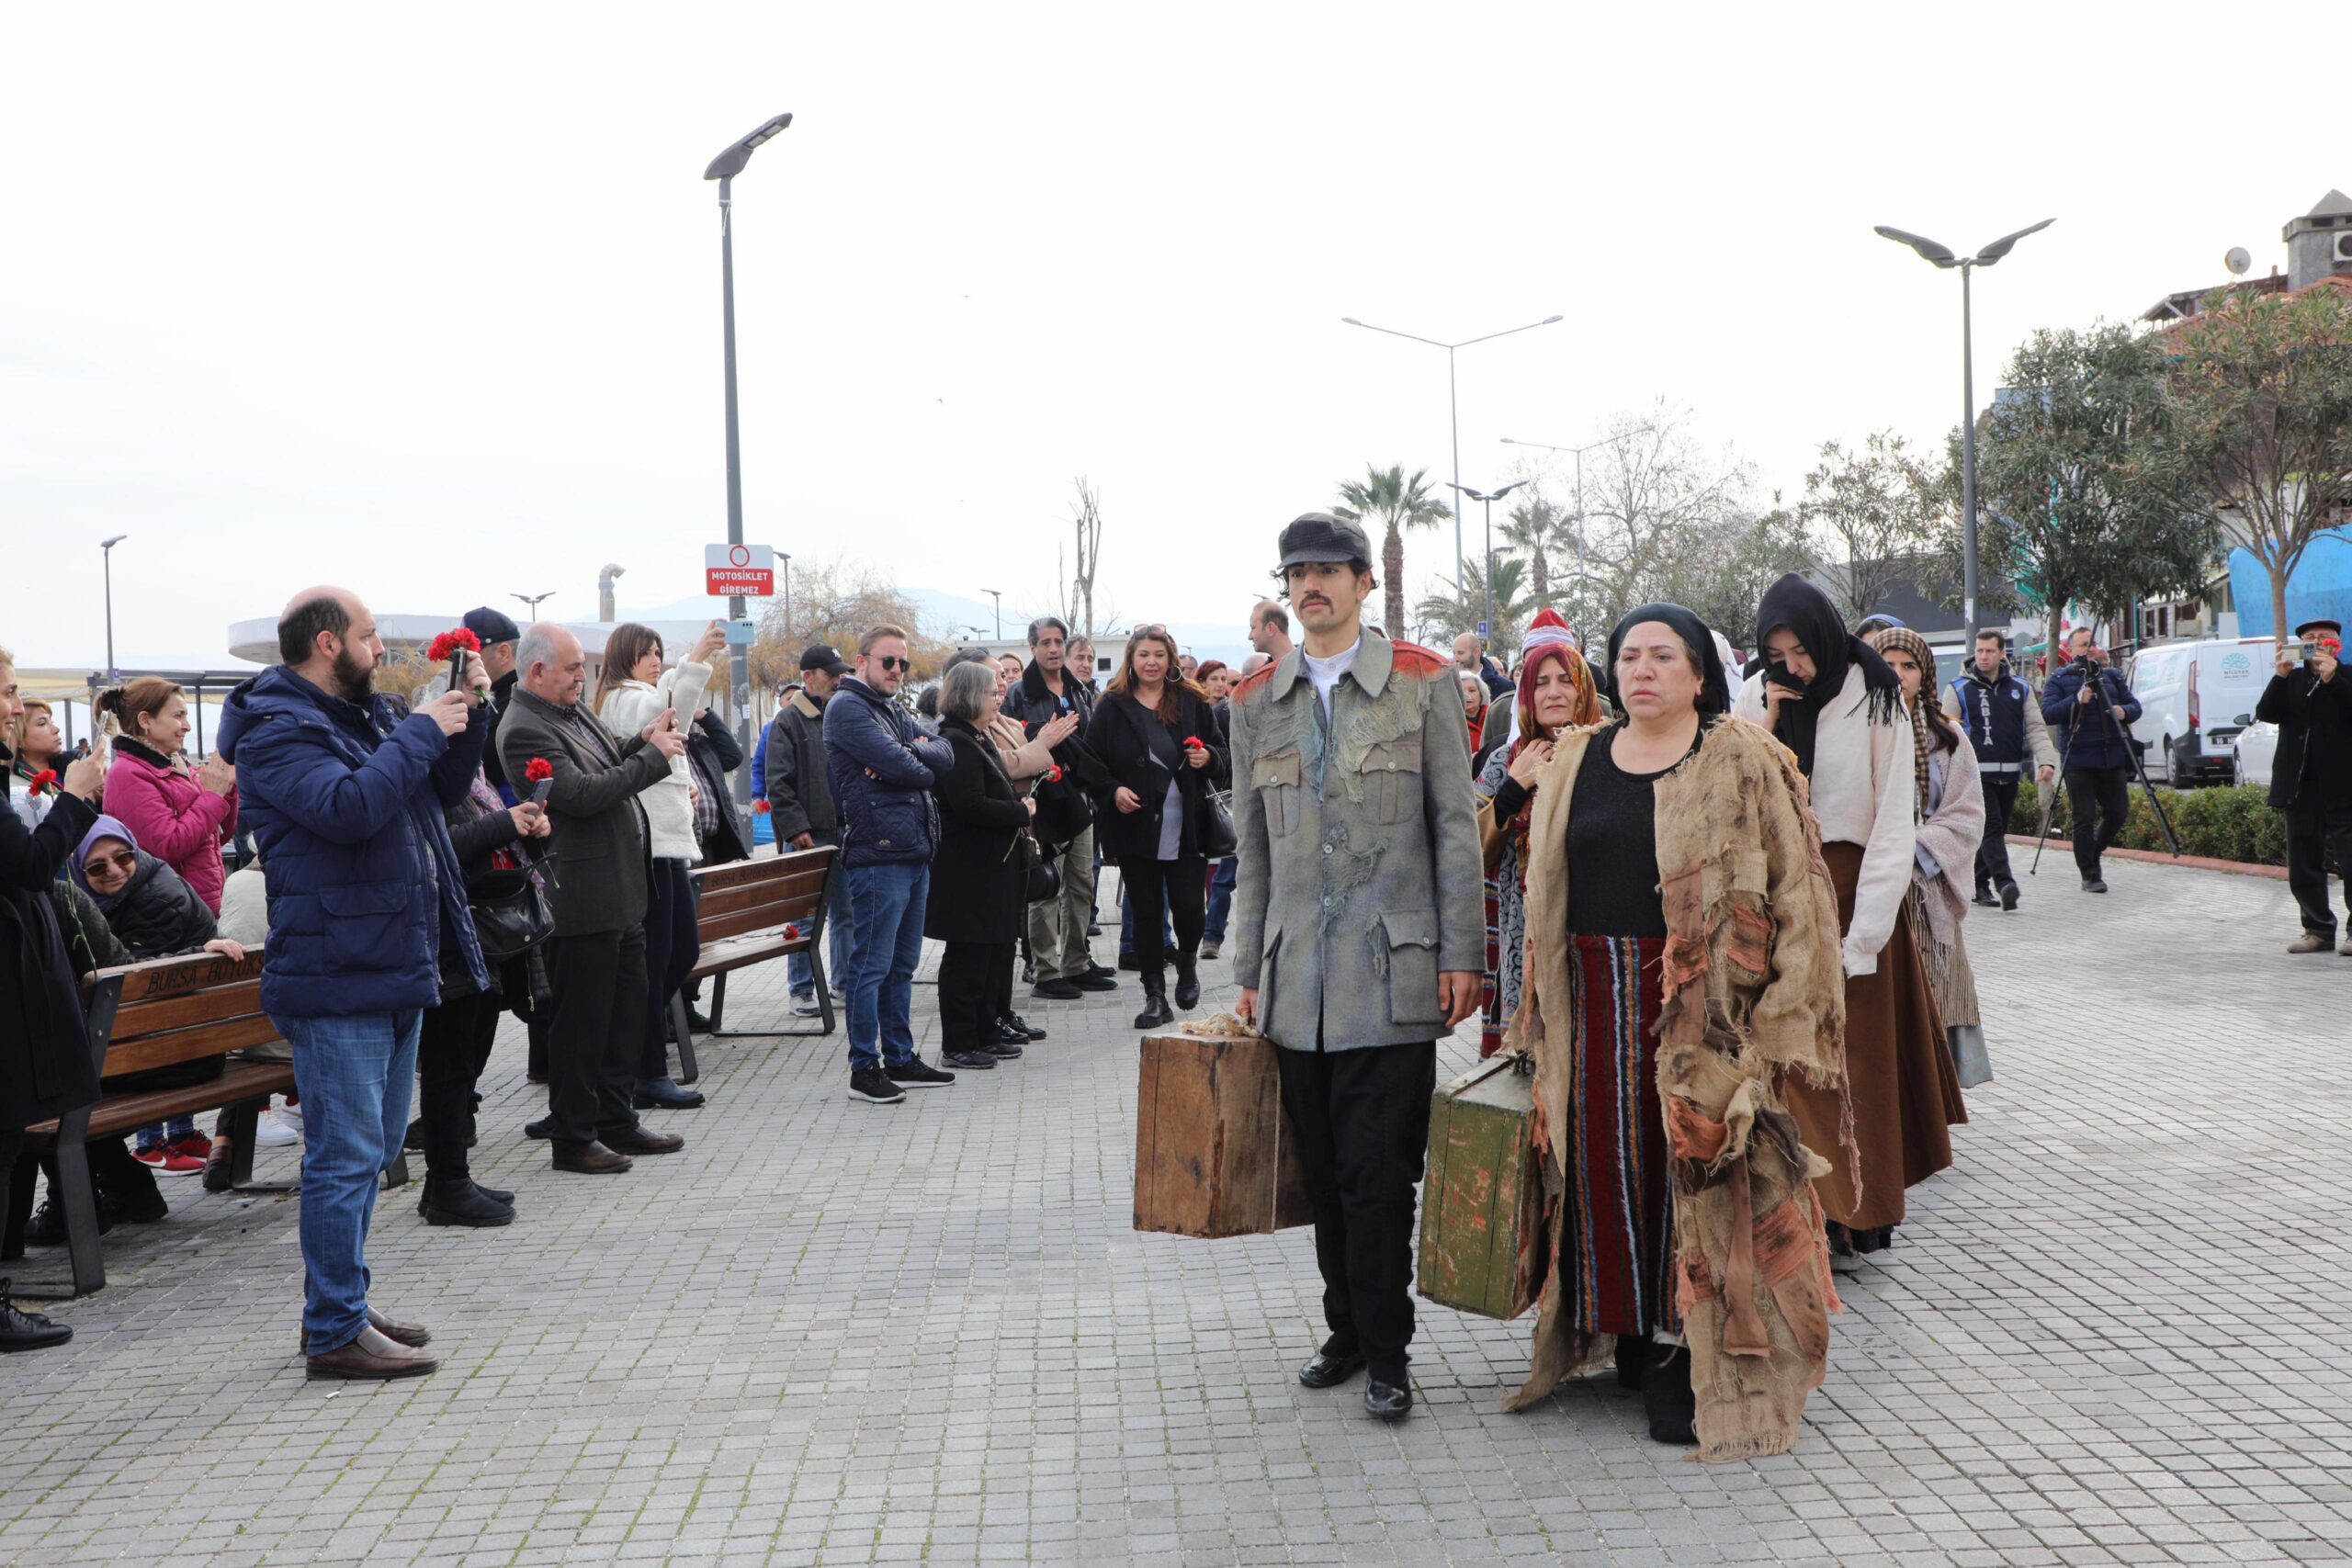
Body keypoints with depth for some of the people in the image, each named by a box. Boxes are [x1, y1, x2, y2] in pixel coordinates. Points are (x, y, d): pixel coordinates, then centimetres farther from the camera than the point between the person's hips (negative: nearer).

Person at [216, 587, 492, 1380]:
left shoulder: (364, 715, 17)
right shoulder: (275, 730, -12)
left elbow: (440, 790, 24)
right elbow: (348, 806, -28)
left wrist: (469, 716, 9)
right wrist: (421, 730, -17)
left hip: (395, 969, 10)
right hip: (335, 979, -10)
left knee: (371, 1151, 16)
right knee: (345, 1157, -6)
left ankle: (343, 1310, 27)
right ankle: (336, 1331, 2)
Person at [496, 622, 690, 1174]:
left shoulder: (573, 710, 12)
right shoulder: (524, 729, -17)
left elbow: (605, 761, 28)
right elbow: (583, 793, -25)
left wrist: (642, 739, 7)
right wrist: (654, 756, -17)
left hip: (622, 891, 10)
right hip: (583, 898, -10)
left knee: (628, 1010, 17)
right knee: (581, 1021, 0)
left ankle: (618, 1121, 28)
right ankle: (572, 1138, 11)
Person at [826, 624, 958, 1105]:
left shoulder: (893, 710, 21)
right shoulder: (847, 708, -8)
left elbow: (944, 754, 8)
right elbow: (901, 768, -18)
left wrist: (910, 754, -11)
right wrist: (923, 765, 3)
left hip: (915, 851, 9)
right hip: (878, 853, -9)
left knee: (902, 965, 15)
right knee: (871, 965, -5)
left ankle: (900, 1058, 23)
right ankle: (864, 1068, 1)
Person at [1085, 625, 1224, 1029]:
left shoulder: (1192, 703, 5)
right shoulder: (1112, 707, 3)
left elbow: (1221, 753, 12)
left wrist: (1208, 757, -10)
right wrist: (1113, 791, -12)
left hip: (1186, 826, 0)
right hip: (1135, 826, 0)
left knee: (1189, 907, -4)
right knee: (1145, 913, 5)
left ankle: (1187, 962, 28)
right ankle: (1155, 996, 14)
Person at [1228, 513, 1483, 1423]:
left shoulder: (1422, 682, 3)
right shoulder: (1257, 700, 12)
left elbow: (1455, 827, 2)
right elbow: (1253, 849, 14)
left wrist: (1460, 955, -4)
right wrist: (1249, 972, 11)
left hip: (1393, 970, -3)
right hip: (1295, 979, 4)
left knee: (1378, 1170, -4)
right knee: (1324, 1170, 9)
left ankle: (1386, 1355, 7)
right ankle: (1348, 1330, 24)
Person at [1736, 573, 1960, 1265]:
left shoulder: (1872, 699, -6)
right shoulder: (1756, 698, 5)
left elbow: (1894, 820, -10)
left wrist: (1864, 933, -15)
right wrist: (1765, 726, -12)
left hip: (1853, 889, -3)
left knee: (1857, 1051, 1)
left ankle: (1854, 1212, 10)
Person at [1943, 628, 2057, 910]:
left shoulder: (2019, 689, 12)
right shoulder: (1959, 688, 1)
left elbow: (2036, 728, 9)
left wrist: (2047, 761, -7)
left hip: (2009, 775, 5)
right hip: (1977, 774, -5)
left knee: (1996, 832, 10)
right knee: (1991, 829, -16)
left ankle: (1978, 884, 21)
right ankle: (2004, 883, -25)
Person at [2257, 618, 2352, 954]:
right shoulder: (2291, 679, 13)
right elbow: (2265, 713, 0)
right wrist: (2281, 676, -11)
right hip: (2300, 785, 4)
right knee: (2303, 868, 8)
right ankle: (2319, 929, 17)